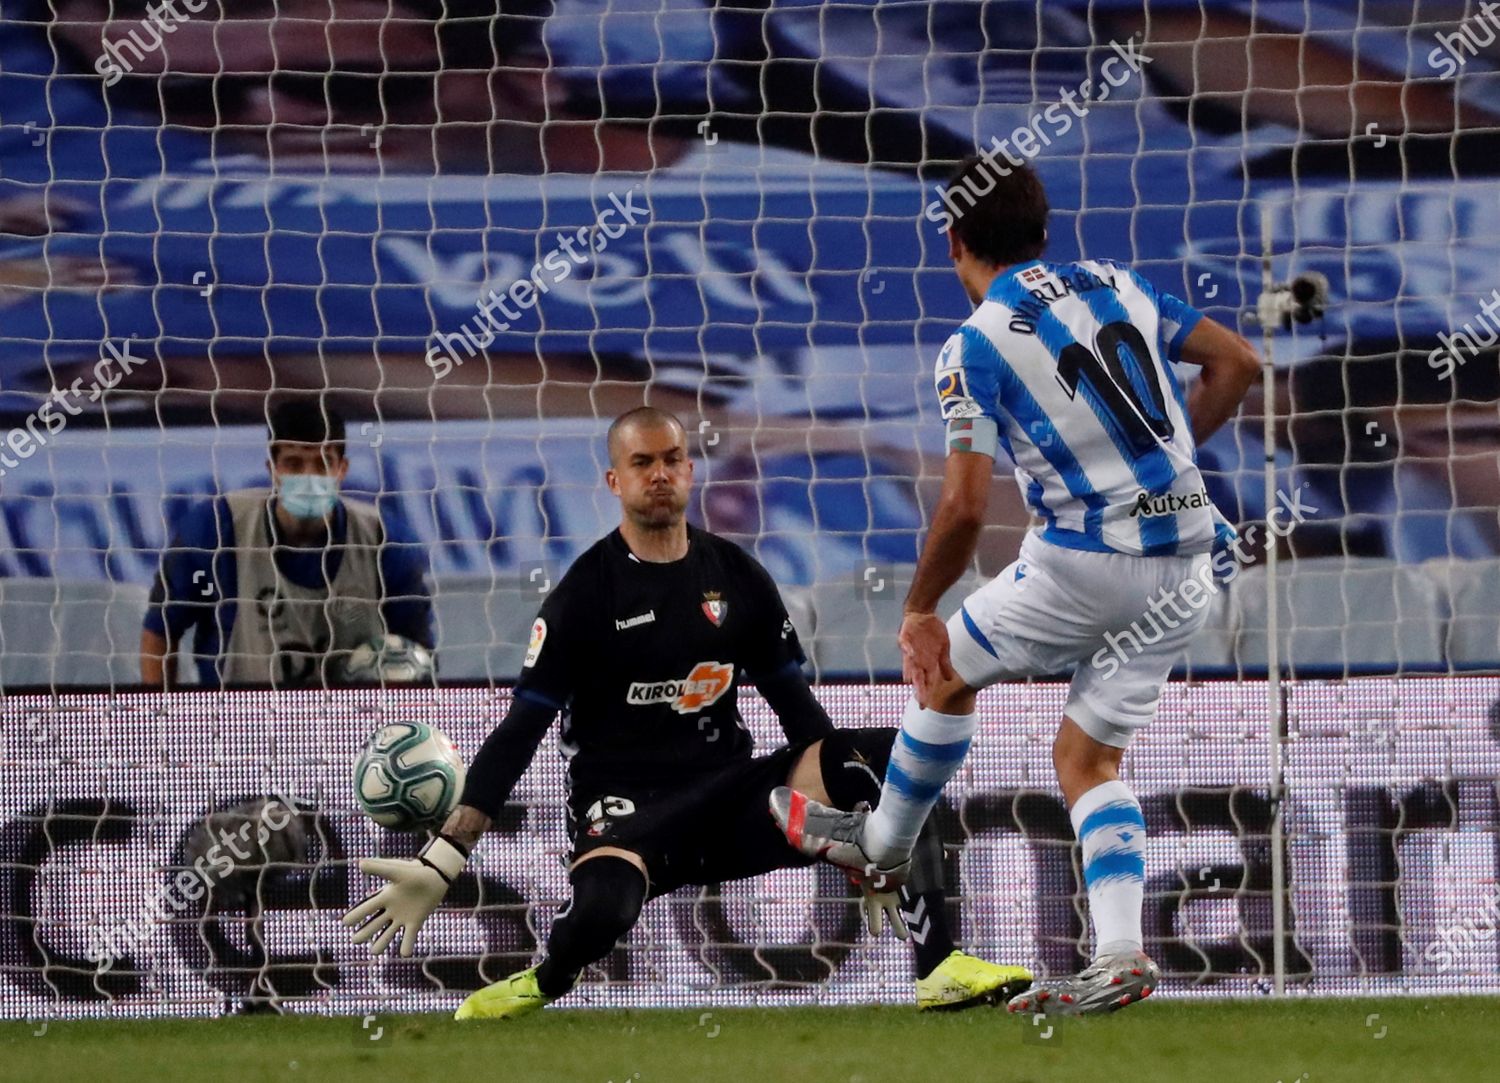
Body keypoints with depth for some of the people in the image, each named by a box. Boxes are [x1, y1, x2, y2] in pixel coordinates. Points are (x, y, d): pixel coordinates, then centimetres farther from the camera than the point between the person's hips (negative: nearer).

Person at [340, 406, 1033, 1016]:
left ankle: (940, 966, -19)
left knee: (891, 758, -16)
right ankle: (542, 984, -5)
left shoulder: (737, 578, 11)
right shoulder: (586, 592, -2)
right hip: (625, 805, -4)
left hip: (730, 796, 4)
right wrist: (440, 863, -13)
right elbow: (521, 732, -4)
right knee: (602, 907, -40)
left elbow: (796, 708, 16)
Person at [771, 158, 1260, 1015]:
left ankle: (883, 842, 37)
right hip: (1188, 556, 6)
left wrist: (919, 611, 0)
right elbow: (1238, 364, 13)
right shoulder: (1116, 285, 11)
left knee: (949, 672, 19)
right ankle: (1121, 955, -2)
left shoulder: (975, 345, -8)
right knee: (1088, 755, 13)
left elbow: (965, 506, -13)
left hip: (1087, 557, -6)